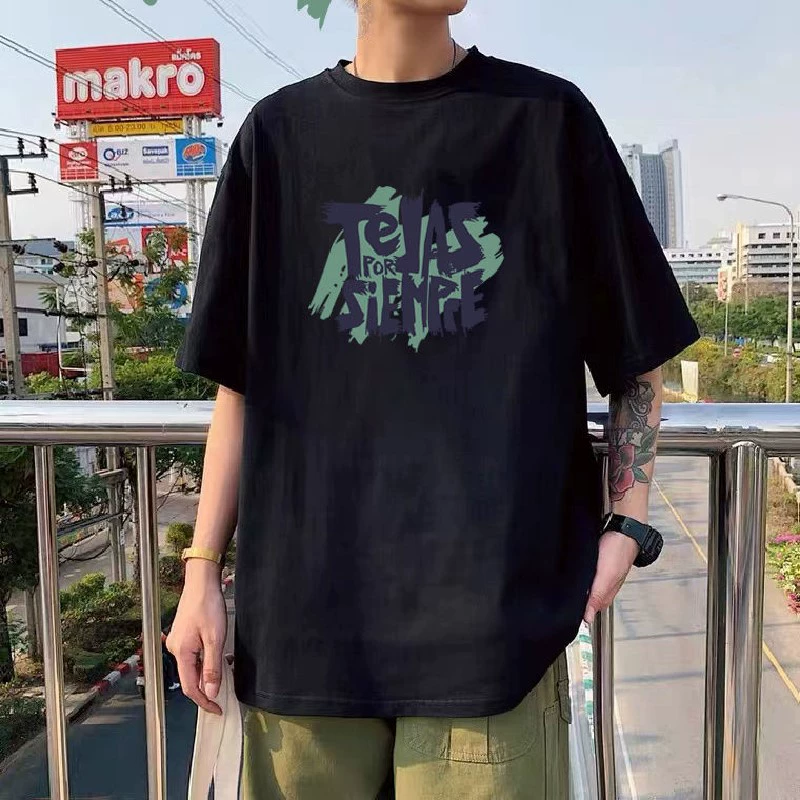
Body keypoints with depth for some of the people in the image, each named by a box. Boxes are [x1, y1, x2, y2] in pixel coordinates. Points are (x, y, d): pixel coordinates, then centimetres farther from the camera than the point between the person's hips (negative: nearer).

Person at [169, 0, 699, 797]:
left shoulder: (548, 117, 5)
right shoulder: (280, 133, 7)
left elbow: (636, 352, 8)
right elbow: (242, 380, 7)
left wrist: (625, 525, -3)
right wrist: (202, 570, 5)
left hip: (492, 608, -1)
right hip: (306, 607, 2)